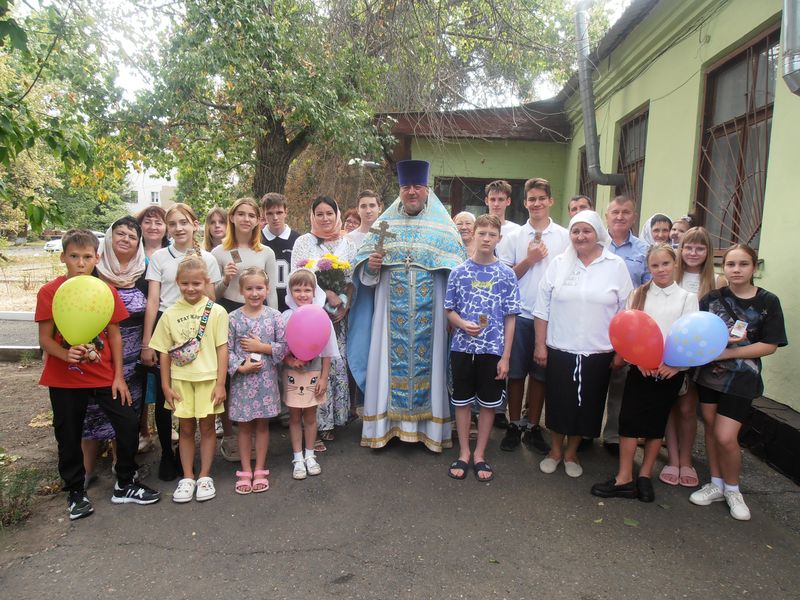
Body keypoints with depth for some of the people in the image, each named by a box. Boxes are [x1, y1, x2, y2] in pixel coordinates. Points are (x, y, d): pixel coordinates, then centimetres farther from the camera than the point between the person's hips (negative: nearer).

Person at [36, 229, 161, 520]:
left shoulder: (106, 291, -2)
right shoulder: (49, 292, -8)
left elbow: (114, 335, 2)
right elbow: (45, 338, -6)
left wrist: (119, 376, 0)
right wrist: (65, 354, -27)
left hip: (104, 375, 2)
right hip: (64, 378, -1)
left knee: (129, 424, -1)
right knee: (69, 436, 10)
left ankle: (125, 485, 19)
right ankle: (75, 493, 31)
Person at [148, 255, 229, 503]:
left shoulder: (216, 312, -6)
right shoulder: (170, 314, 1)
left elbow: (222, 348, -5)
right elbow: (164, 352, 5)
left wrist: (220, 383, -7)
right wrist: (166, 386, 3)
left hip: (208, 379, -2)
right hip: (181, 380, 2)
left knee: (207, 426, 8)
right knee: (186, 428, 12)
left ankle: (205, 476, 21)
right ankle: (187, 478, 23)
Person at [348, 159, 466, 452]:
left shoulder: (443, 225, 4)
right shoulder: (385, 223, 9)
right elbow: (364, 269, 10)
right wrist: (370, 265, -13)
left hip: (430, 312, -1)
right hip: (391, 311, 1)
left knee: (427, 358, 3)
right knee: (390, 359, 4)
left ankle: (428, 425, 15)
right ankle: (387, 422, 14)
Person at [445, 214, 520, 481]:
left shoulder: (506, 275, -1)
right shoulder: (459, 272, 0)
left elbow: (510, 318, 0)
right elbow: (450, 310, 6)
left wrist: (505, 356, -4)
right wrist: (463, 324, -16)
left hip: (493, 349, 0)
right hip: (462, 347, 0)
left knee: (488, 403, 10)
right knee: (462, 401, 10)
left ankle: (480, 454, 26)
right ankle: (464, 453, 26)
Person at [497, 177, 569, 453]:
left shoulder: (565, 237, 4)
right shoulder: (515, 237, 4)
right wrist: (529, 260, -10)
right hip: (520, 315, 0)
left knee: (540, 374, 9)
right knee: (516, 373, 5)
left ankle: (533, 427, 22)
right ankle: (514, 425, 19)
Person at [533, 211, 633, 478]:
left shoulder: (616, 266, -1)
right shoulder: (559, 264, 2)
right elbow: (543, 308, 3)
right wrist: (540, 344, 0)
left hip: (597, 353, 0)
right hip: (560, 350, 0)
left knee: (586, 404, 11)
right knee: (558, 402, 8)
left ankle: (571, 452, 31)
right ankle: (555, 450, 30)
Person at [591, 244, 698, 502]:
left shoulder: (687, 298, 2)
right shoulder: (639, 295, 5)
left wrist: (675, 364, -16)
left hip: (670, 372, 0)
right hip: (640, 368, 1)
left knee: (657, 424, 8)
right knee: (629, 420, -2)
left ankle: (645, 476, 21)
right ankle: (624, 479, 7)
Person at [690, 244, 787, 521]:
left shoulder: (768, 301, -5)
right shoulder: (712, 297, 0)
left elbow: (769, 345, -8)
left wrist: (728, 353, -16)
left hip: (741, 379, -3)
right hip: (709, 372, 3)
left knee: (725, 437, -8)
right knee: (711, 428, 11)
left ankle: (732, 489, 17)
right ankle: (716, 484, 29)